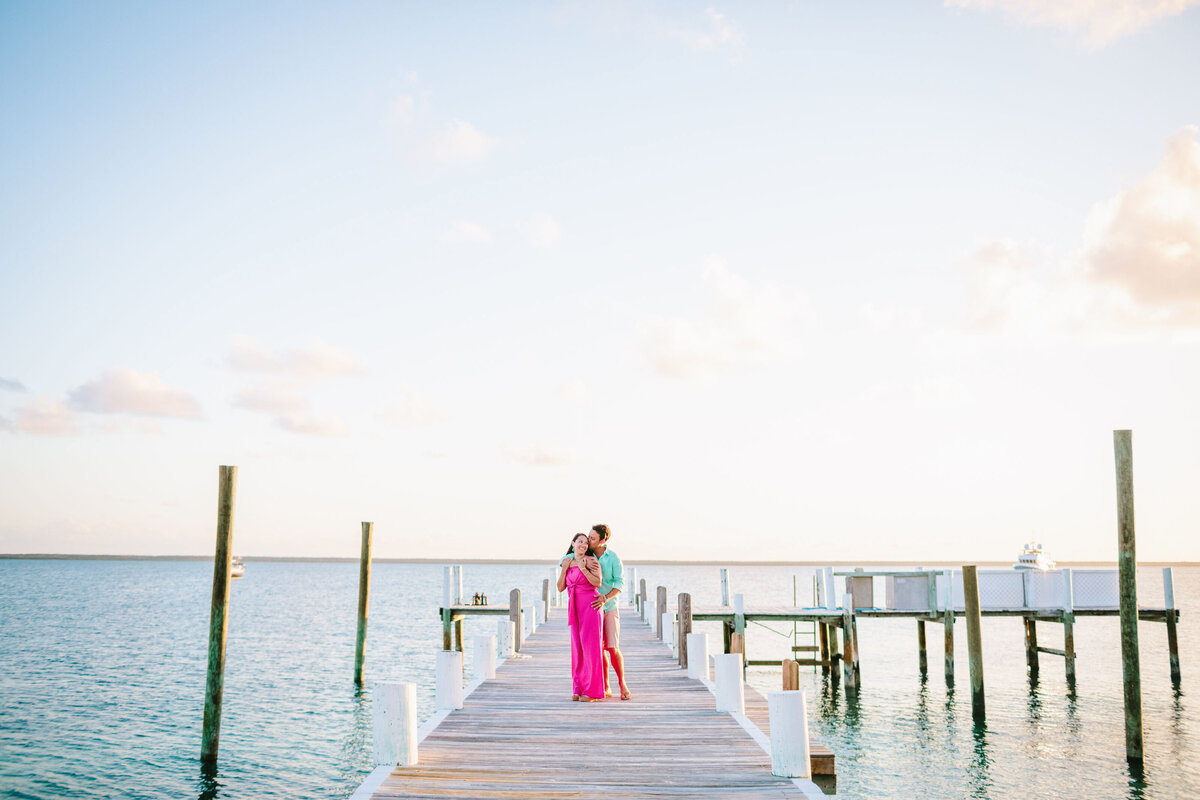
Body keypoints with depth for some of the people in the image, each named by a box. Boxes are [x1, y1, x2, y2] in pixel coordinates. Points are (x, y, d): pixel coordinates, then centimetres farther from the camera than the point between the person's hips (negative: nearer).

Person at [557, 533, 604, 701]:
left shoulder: (591, 561, -1)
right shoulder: (567, 562, 15)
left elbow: (597, 582, -12)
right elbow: (561, 587, 11)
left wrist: (583, 569, -16)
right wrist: (564, 569, -1)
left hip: (590, 605, -5)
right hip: (574, 608, 5)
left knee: (590, 646, -6)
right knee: (577, 647, 5)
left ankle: (592, 690, -3)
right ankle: (578, 689, 11)